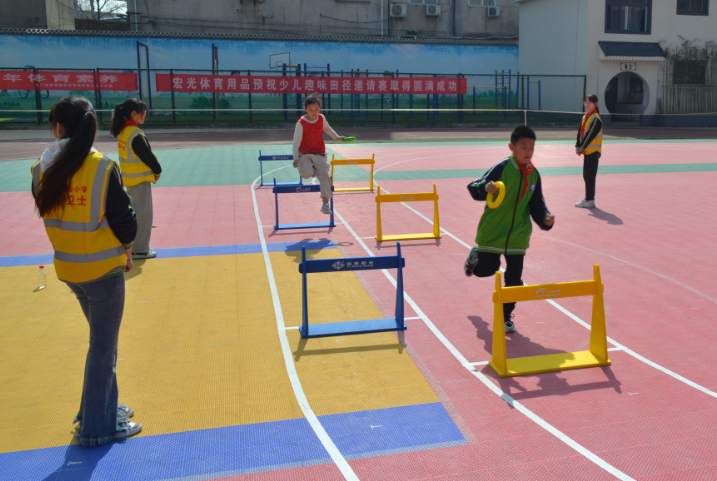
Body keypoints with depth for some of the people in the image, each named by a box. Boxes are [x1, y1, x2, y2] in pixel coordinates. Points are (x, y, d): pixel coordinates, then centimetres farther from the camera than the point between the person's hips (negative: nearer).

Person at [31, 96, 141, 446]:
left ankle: (101, 407, 35)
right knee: (103, 347, 6)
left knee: (102, 339, 23)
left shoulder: (42, 170, -3)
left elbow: (48, 215, 7)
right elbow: (124, 220, -13)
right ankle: (97, 427, 17)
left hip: (68, 268, 5)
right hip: (104, 269, -5)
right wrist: (124, 250, 6)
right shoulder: (102, 168, -17)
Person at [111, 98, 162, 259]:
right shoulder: (136, 134, -21)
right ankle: (139, 250, 7)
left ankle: (132, 246, 27)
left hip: (129, 178, 9)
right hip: (140, 179, -9)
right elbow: (147, 156, -17)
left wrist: (154, 168, 8)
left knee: (134, 212, 18)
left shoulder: (122, 131, 6)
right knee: (143, 214, 0)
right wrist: (158, 170, -1)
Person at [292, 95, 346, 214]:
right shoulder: (301, 123, -13)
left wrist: (337, 137, 21)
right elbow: (296, 142, -12)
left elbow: (326, 128, 24)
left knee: (325, 176, -11)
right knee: (306, 173, -27)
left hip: (319, 154, 3)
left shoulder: (321, 118, 0)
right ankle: (314, 171, 13)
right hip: (305, 154, -3)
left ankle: (325, 203, -4)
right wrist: (295, 158, -17)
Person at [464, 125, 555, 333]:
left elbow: (536, 205, 9)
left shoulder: (534, 175, 1)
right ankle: (475, 255, 45)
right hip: (492, 231, -3)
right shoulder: (502, 168, -14)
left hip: (518, 235, 4)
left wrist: (545, 218, -10)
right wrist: (486, 188, -36)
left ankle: (506, 317, 21)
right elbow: (474, 188, -14)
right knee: (485, 269, 9)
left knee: (514, 278, 3)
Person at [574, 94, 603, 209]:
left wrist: (582, 147, -16)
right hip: (587, 151, 8)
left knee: (590, 176, -7)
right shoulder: (585, 117, 13)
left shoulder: (596, 118, -12)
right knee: (586, 176, 12)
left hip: (593, 151, -8)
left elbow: (590, 135, -18)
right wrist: (578, 146, -3)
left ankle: (590, 201, -1)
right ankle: (588, 199, 20)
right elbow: (580, 132, 8)